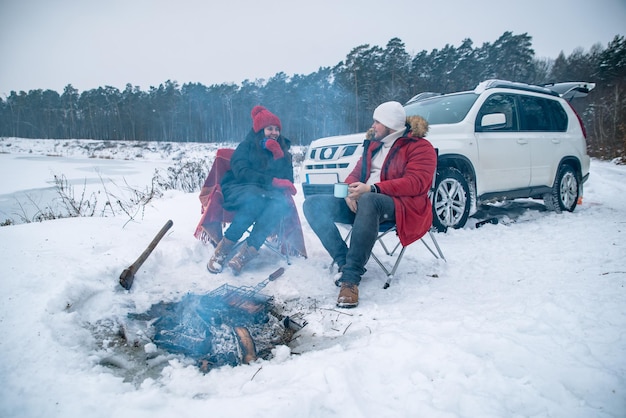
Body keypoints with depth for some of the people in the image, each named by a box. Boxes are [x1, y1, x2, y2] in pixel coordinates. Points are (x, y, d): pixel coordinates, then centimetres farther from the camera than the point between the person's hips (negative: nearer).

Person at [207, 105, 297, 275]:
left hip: (268, 194, 3)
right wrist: (273, 181, -19)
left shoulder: (283, 151, 18)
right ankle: (222, 250, -32)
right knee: (255, 200, -40)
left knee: (281, 204, -34)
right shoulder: (246, 146, 6)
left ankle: (243, 256, -41)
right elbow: (241, 173, -10)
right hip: (240, 190, -3)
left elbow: (288, 180, 7)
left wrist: (279, 156, -8)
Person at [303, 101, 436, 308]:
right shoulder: (373, 144, 23)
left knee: (368, 201, -43)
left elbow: (415, 183, -14)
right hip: (361, 201, 8)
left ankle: (351, 277, -42)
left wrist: (372, 189, -23)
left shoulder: (420, 147, 0)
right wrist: (350, 190, -6)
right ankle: (345, 263, -22)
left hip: (401, 206, -7)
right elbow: (356, 173, 20)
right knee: (312, 204, -12)